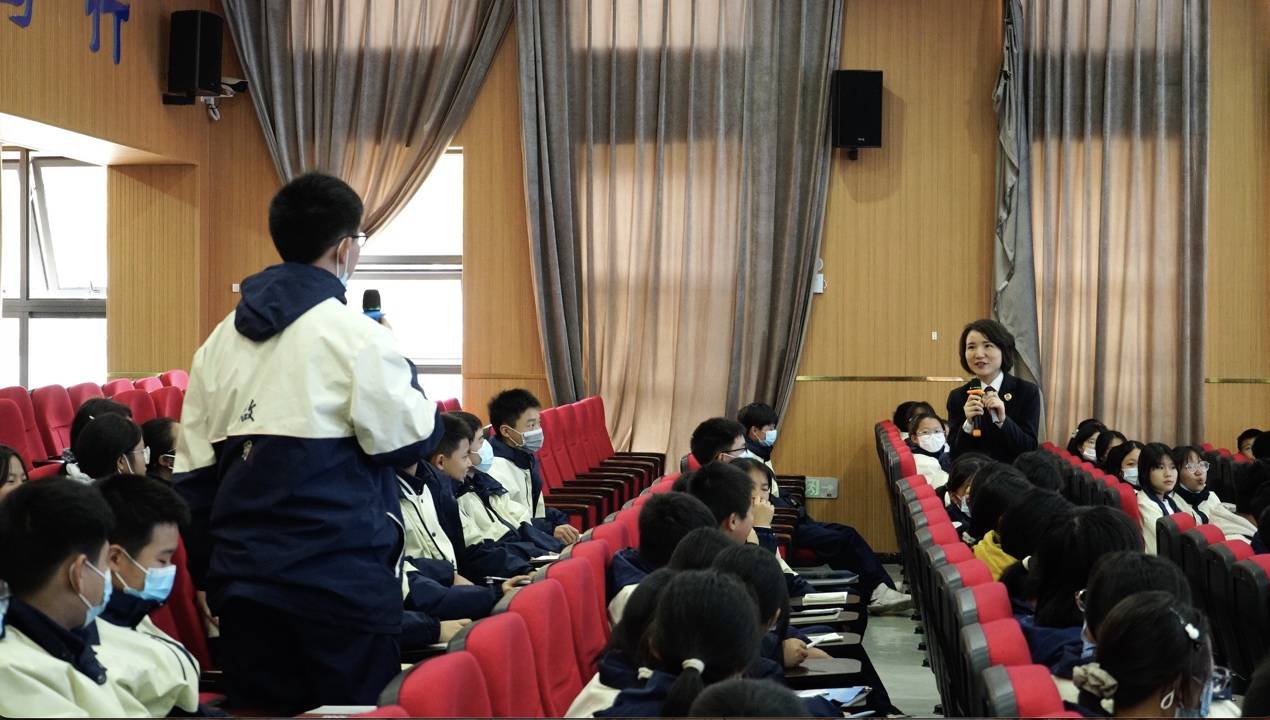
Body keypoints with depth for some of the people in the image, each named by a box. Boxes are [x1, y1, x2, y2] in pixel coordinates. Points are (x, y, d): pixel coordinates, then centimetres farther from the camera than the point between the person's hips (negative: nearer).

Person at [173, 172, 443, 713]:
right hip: (341, 577, -6)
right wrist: (399, 369, 10)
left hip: (245, 572, 6)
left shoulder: (222, 340, 9)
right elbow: (411, 439, -6)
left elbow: (194, 474, 10)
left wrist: (211, 573, 18)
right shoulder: (357, 335, -9)